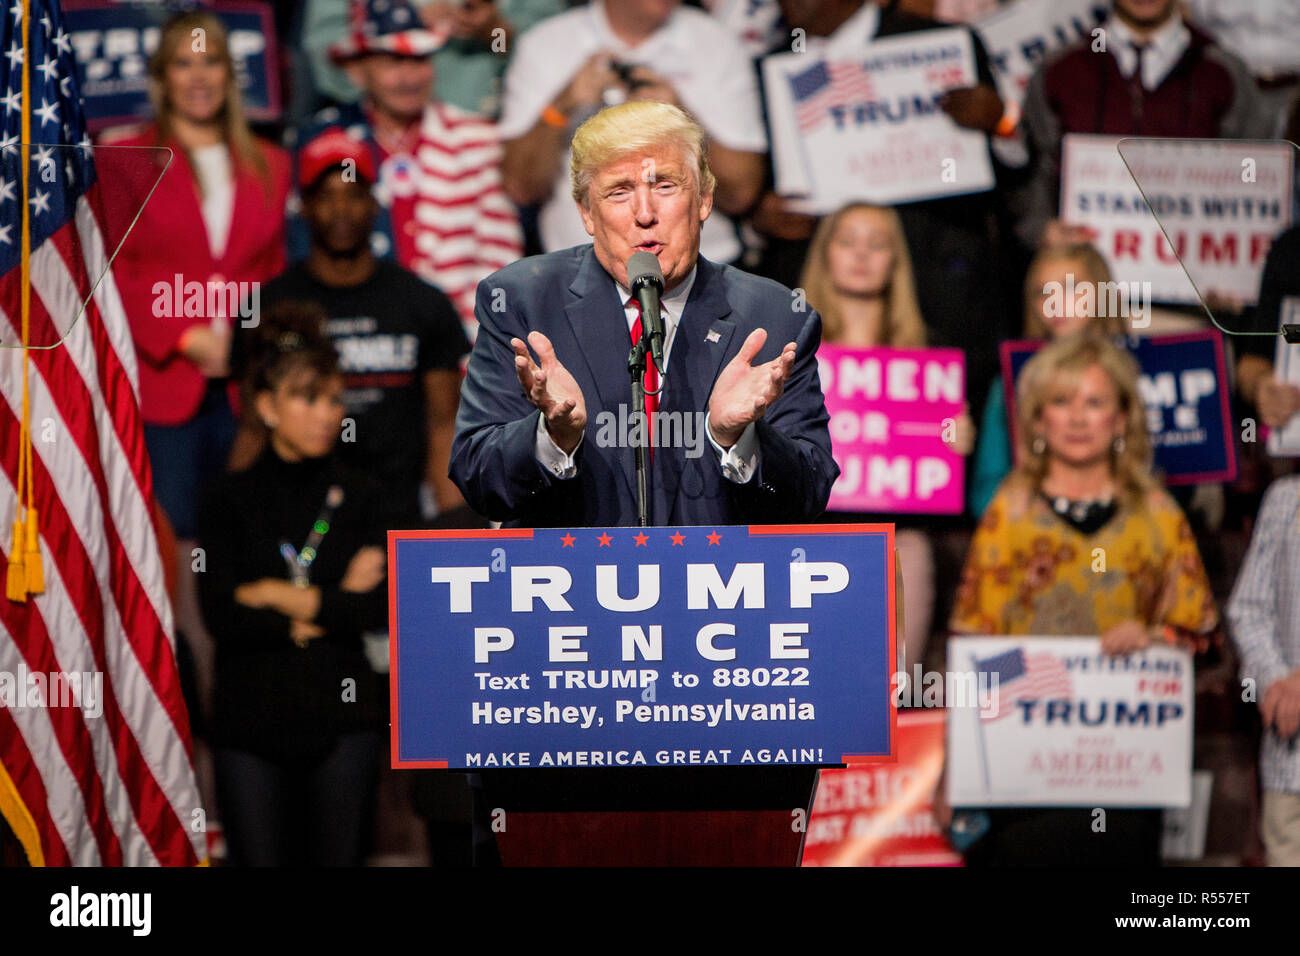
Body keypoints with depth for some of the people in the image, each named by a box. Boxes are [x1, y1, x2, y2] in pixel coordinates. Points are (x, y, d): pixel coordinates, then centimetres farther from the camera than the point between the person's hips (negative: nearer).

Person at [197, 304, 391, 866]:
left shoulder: (361, 498, 10)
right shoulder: (229, 502, 5)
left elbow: (382, 610, -3)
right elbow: (222, 617, -7)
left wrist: (287, 596, -5)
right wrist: (332, 610, -5)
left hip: (341, 715, 1)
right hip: (251, 716, -1)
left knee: (337, 859, -2)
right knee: (260, 861, -5)